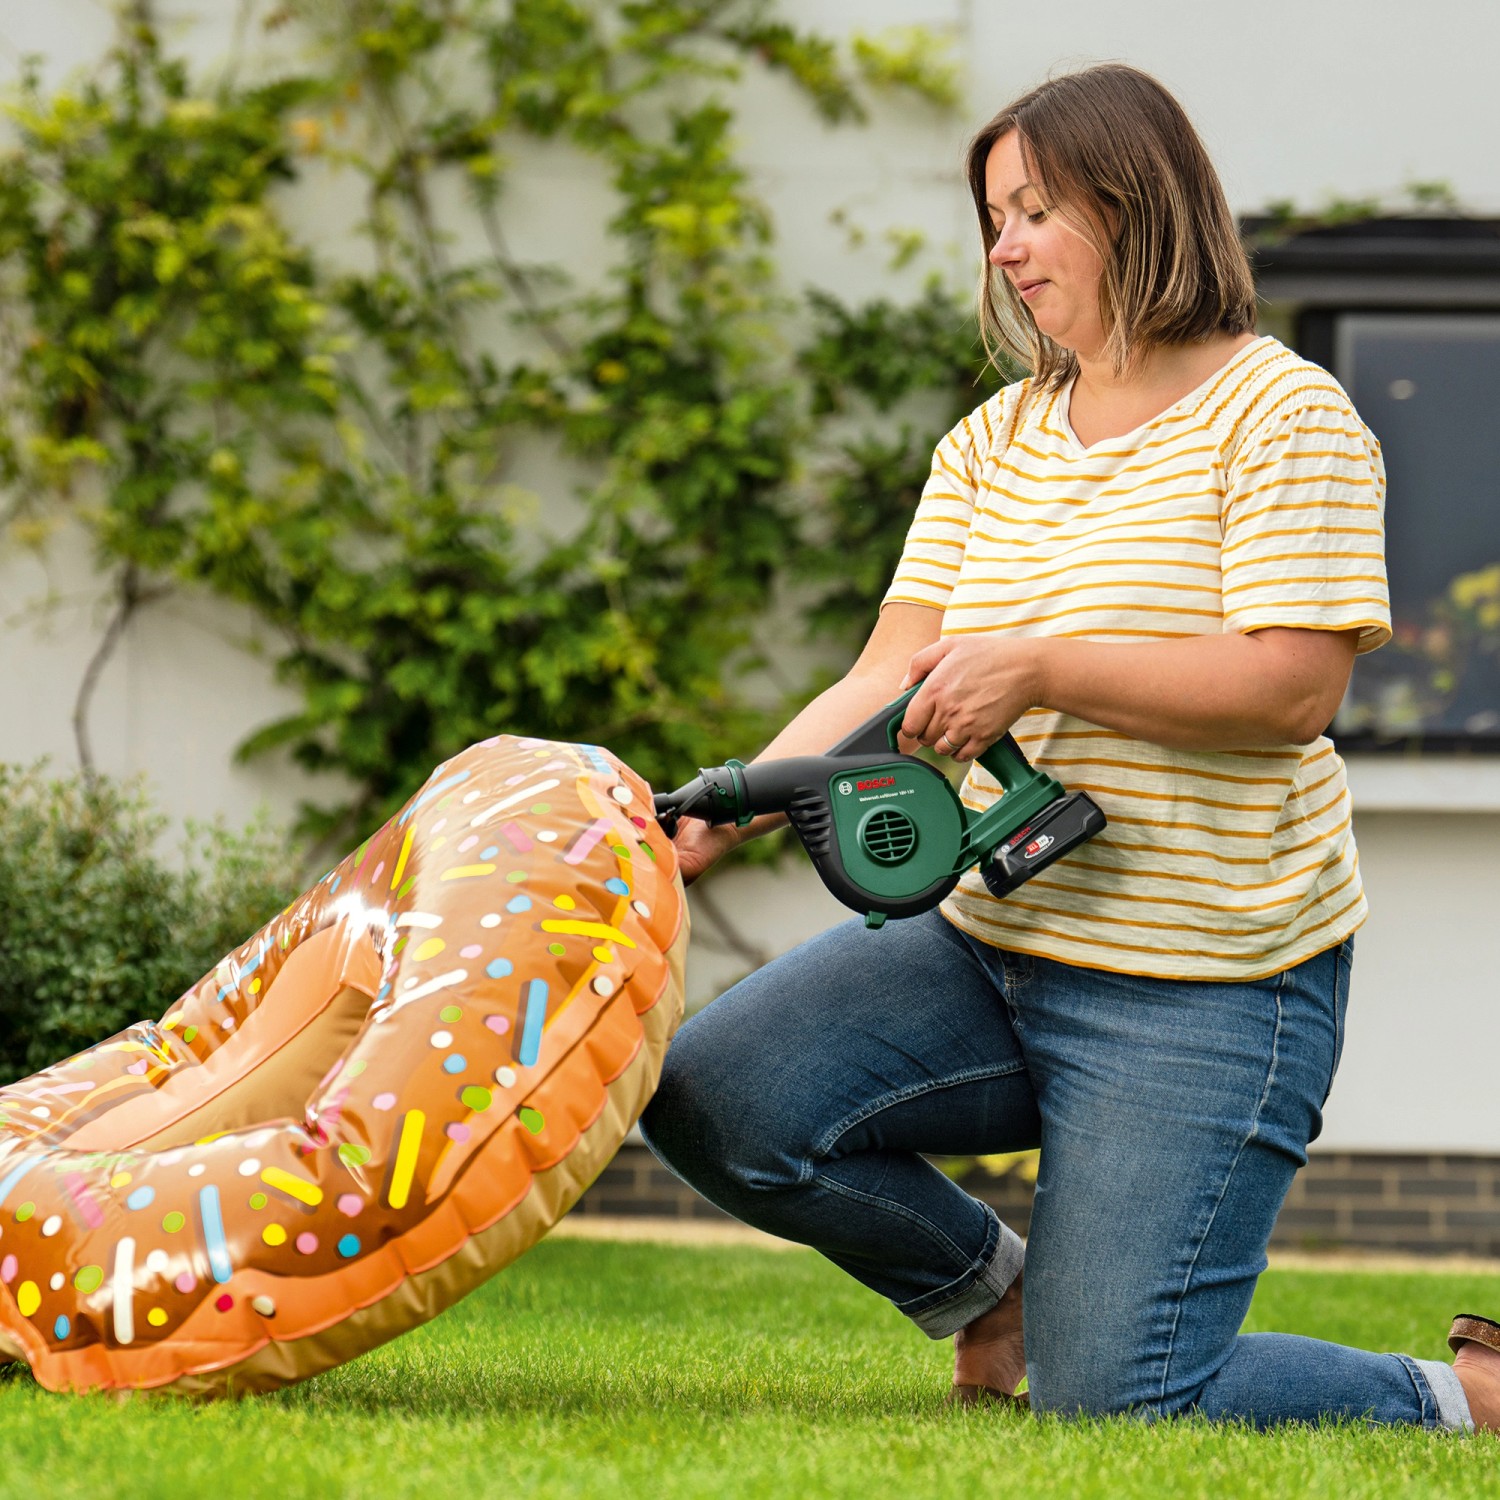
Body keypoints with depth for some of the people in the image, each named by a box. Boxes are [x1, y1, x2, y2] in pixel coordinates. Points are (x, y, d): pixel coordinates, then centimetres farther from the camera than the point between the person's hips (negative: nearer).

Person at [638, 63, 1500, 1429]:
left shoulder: (1282, 416, -7)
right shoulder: (991, 445, 13)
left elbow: (1294, 689, -18)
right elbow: (894, 679, 5)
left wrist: (1038, 666, -24)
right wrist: (723, 811, -10)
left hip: (1204, 981, -6)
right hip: (988, 947, 7)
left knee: (1114, 1403, -12)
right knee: (710, 1094, -14)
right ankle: (988, 1286, 13)